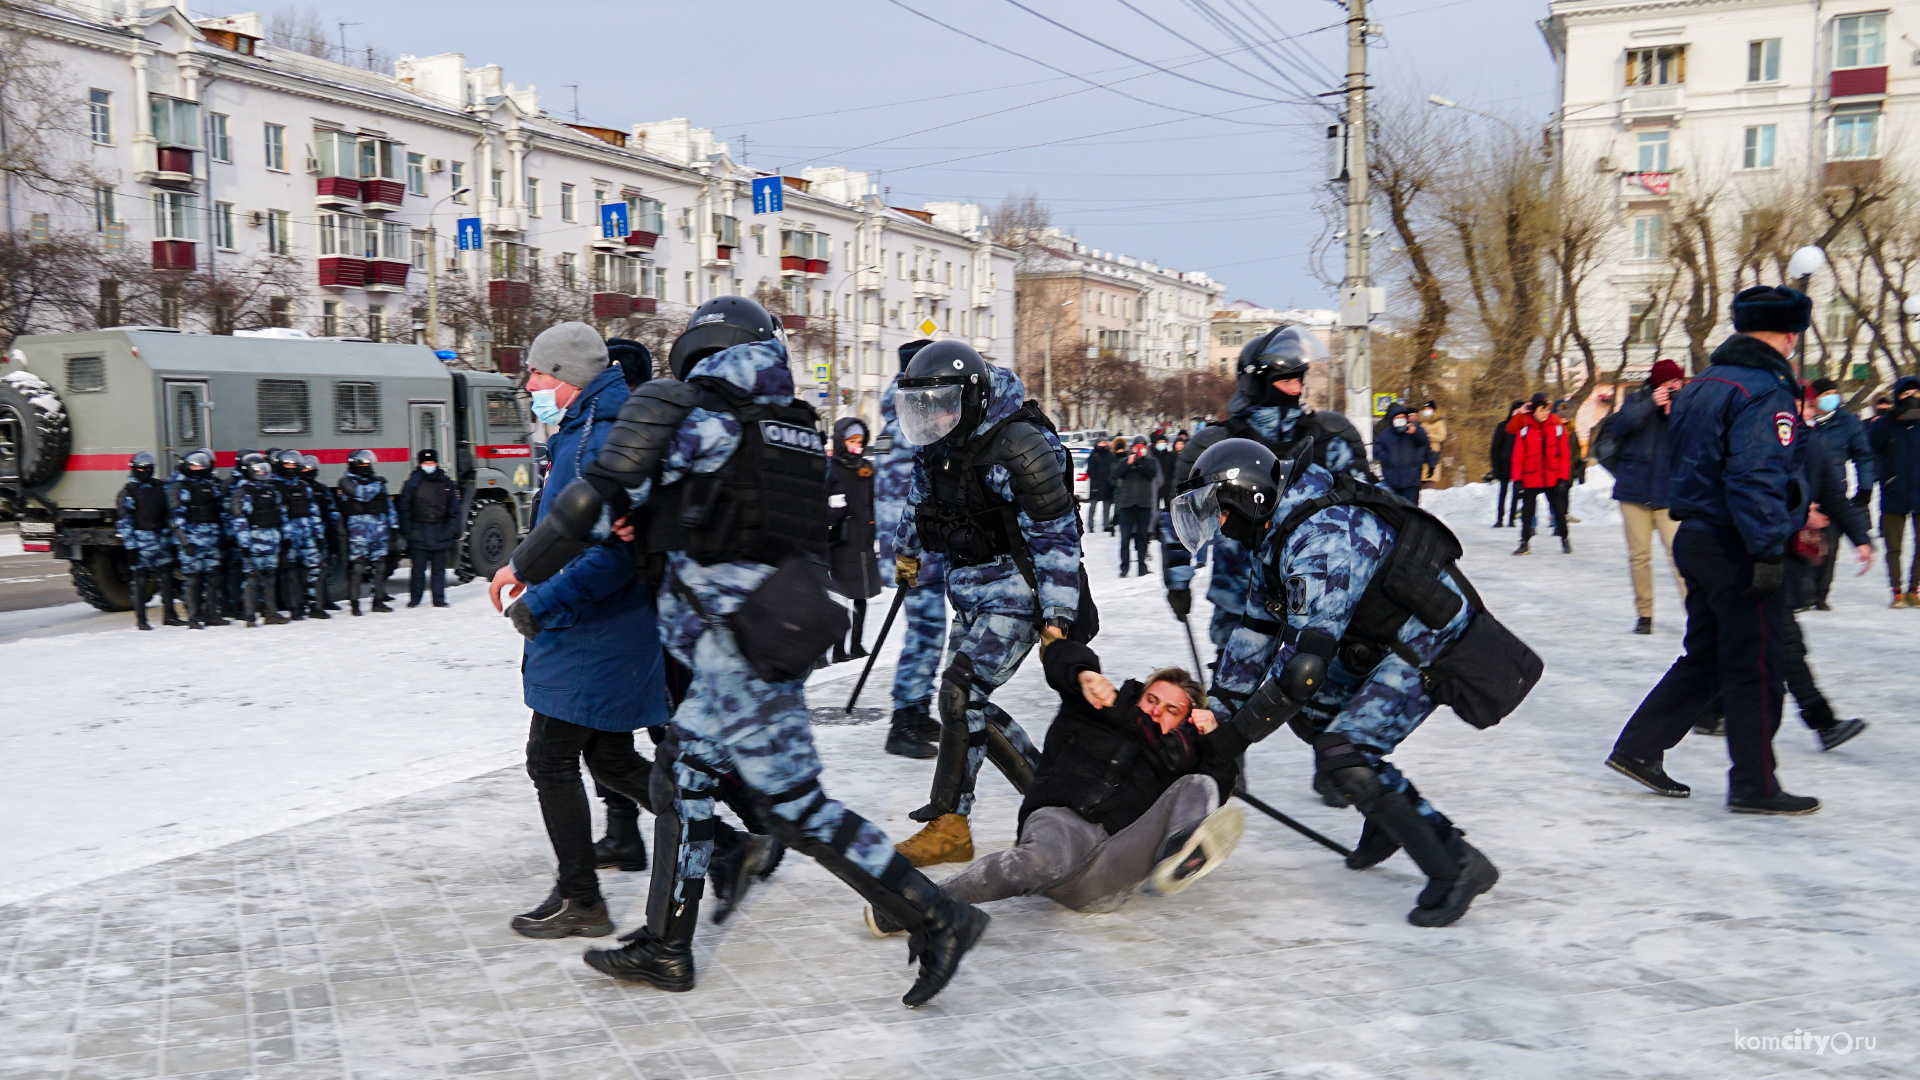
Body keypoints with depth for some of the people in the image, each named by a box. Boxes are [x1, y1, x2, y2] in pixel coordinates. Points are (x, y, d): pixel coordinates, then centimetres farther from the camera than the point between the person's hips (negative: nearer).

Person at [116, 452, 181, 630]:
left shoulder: (161, 488, 13)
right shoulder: (128, 492, -1)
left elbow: (170, 514, 17)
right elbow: (124, 522, -5)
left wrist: (173, 540, 13)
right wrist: (130, 547, -11)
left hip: (163, 540, 4)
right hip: (142, 542, -4)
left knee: (166, 578, 6)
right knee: (141, 580, -1)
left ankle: (169, 615, 14)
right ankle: (140, 619, 5)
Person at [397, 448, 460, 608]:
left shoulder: (447, 483, 8)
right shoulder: (412, 483, 1)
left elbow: (454, 510, 12)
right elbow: (404, 509, 3)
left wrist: (453, 530, 5)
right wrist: (406, 530, -4)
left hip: (440, 534, 2)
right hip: (418, 533, -2)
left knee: (439, 567, 6)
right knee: (418, 567, 0)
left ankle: (439, 598, 12)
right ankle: (414, 598, 10)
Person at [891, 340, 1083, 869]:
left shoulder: (1019, 448, -21)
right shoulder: (940, 445, 3)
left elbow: (1056, 537, -20)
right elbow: (921, 499, 24)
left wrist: (1056, 617, -22)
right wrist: (905, 549, 36)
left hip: (1015, 592, -9)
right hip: (970, 590, 9)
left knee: (962, 693, -15)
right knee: (969, 703, 5)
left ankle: (948, 826, -6)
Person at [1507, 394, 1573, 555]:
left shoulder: (1558, 427, 0)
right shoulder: (1524, 428, 0)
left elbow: (1564, 455, 1)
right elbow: (1518, 456, 1)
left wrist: (1563, 478, -4)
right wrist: (1517, 479, -4)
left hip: (1552, 479, 0)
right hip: (1530, 479, 0)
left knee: (1559, 510, 6)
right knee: (1527, 511, 6)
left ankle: (1565, 539, 21)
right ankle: (1525, 543, 15)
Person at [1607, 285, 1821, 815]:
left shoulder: (1701, 385, 12)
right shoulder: (1766, 392, -16)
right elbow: (1757, 478, -25)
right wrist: (1769, 550, -24)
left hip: (1698, 537, 9)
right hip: (1738, 550, -9)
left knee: (1704, 657, 18)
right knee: (1756, 667, 1)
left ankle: (1638, 748, 18)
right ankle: (1755, 786, 10)